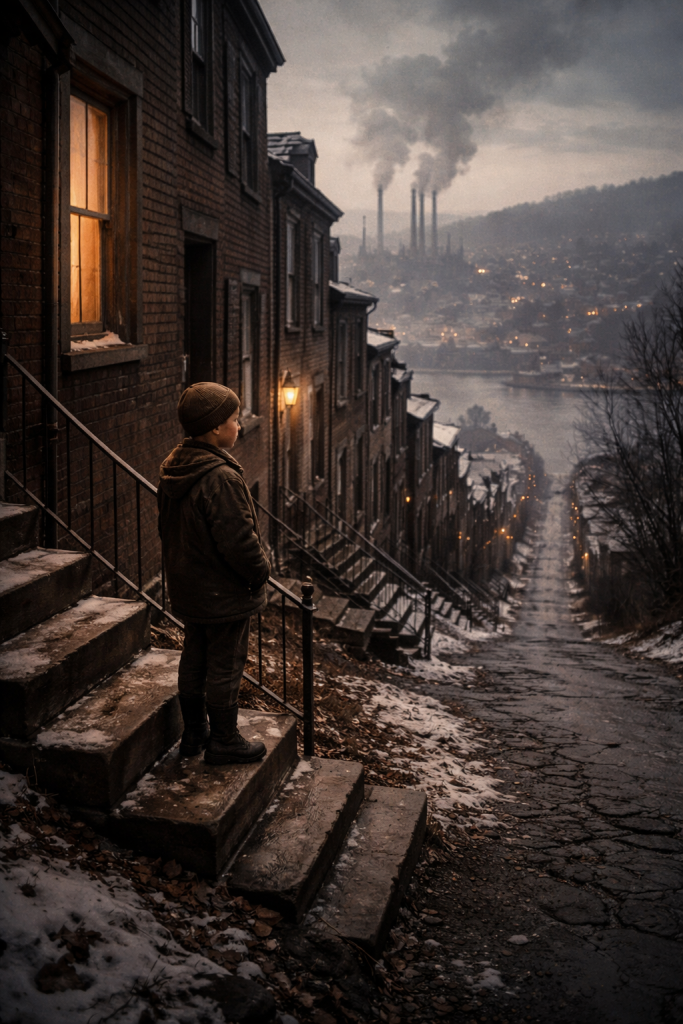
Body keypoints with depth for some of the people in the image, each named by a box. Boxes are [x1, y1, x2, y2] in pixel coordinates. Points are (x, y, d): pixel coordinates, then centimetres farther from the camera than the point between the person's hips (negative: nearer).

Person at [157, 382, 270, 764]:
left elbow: (168, 529, 13)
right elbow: (238, 540, -26)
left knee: (194, 660, 19)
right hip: (225, 594, -9)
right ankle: (224, 741, 18)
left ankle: (194, 732, 32)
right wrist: (261, 570, -10)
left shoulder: (174, 468, 2)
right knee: (225, 666, 5)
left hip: (188, 589, 9)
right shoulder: (221, 478, -27)